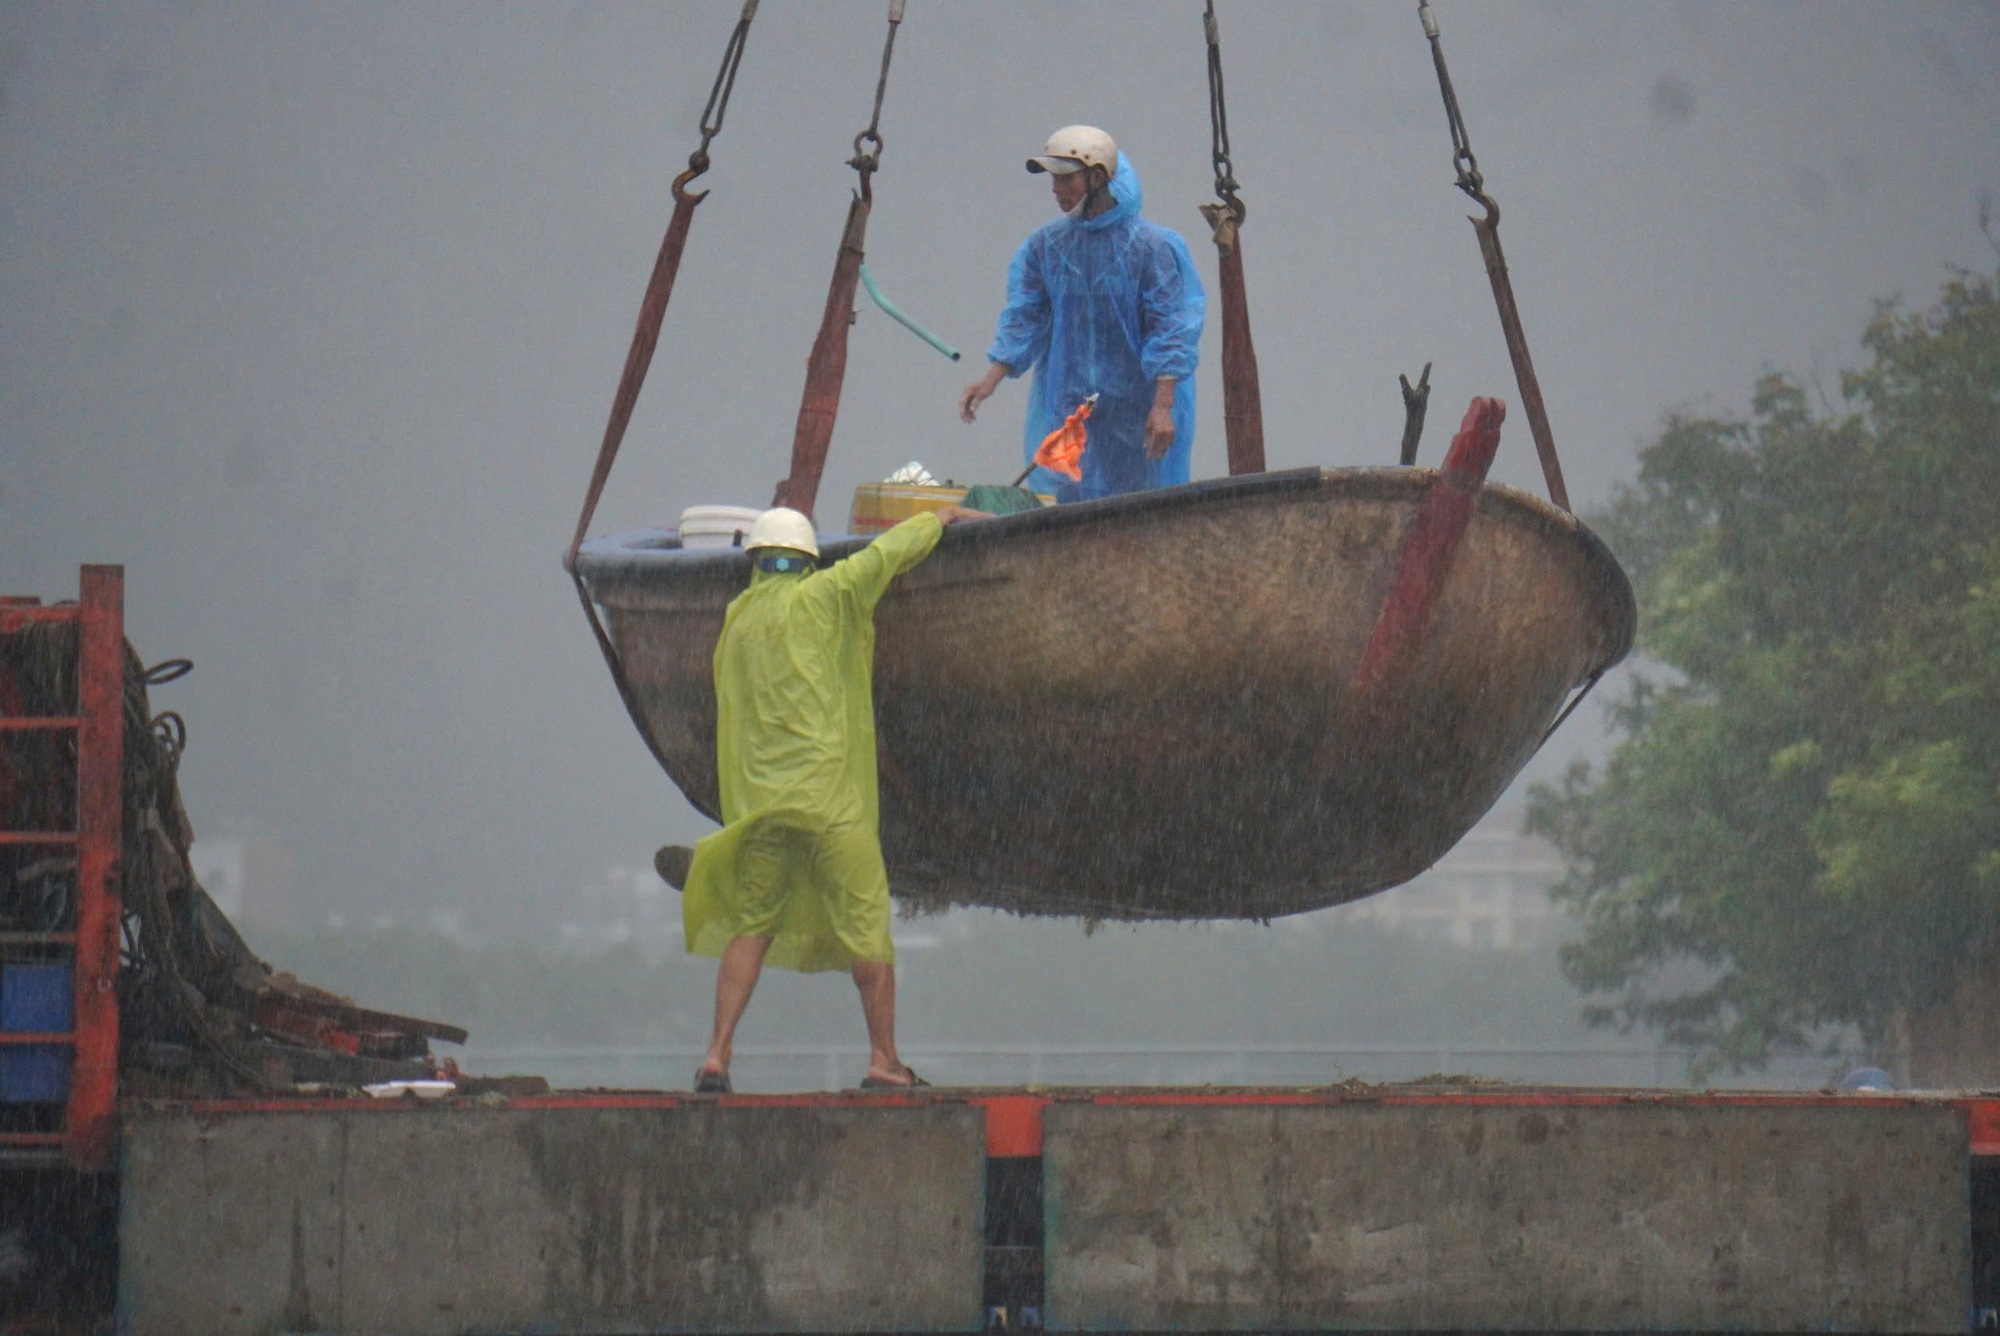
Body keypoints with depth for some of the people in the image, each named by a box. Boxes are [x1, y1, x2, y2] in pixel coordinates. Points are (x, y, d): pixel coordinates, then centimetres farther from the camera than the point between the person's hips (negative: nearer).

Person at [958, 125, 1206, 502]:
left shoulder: (1152, 246, -8)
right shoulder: (1045, 244, 5)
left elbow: (1170, 329, -10)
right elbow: (1023, 317, 7)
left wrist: (1162, 405, -18)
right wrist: (991, 378, -5)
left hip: (1133, 407, -4)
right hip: (1065, 407, 4)